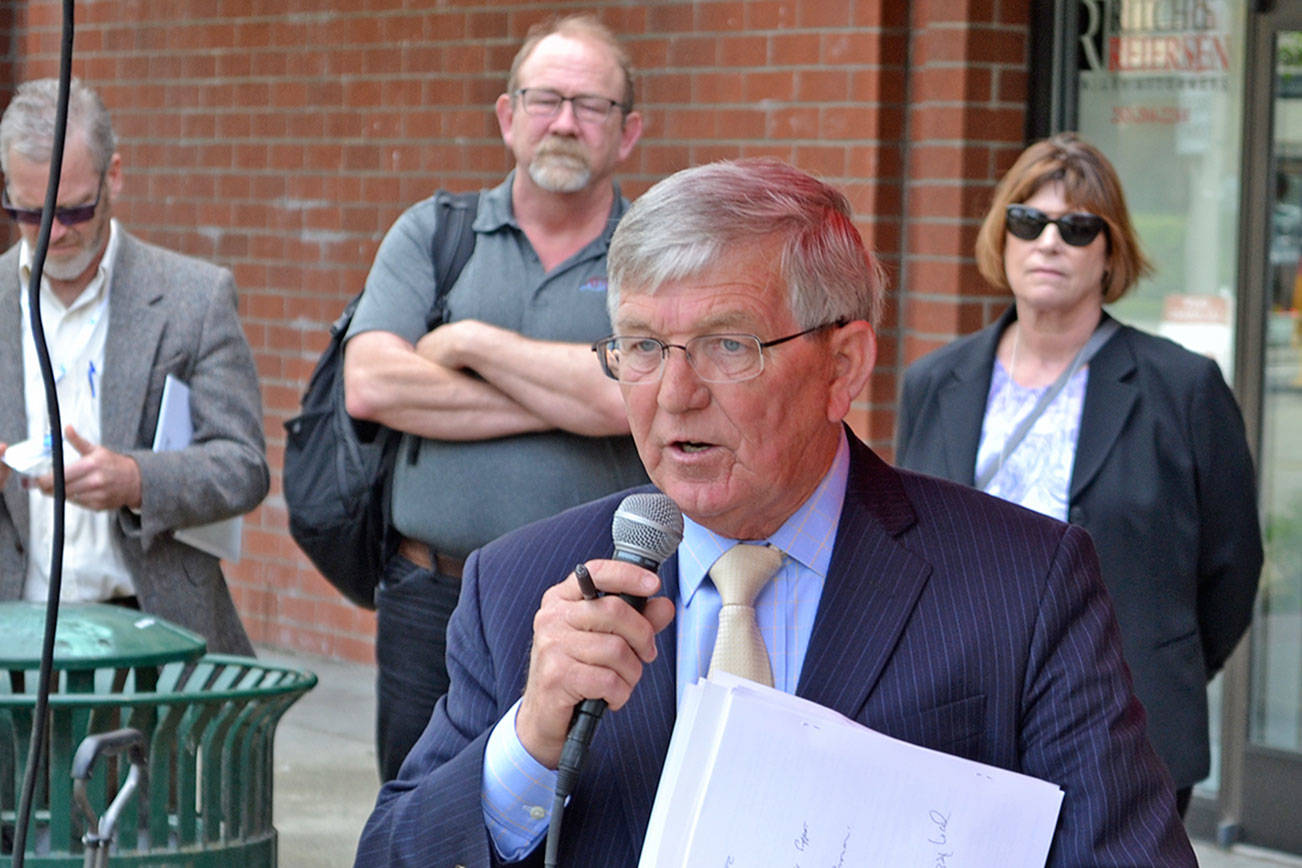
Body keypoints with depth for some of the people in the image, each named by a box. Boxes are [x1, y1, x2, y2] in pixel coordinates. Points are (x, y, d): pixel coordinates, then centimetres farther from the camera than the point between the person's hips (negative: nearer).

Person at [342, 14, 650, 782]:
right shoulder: (433, 234, 9)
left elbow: (630, 398, -15)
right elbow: (370, 385, -7)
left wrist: (471, 343, -6)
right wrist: (566, 402, -8)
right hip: (434, 605, 2)